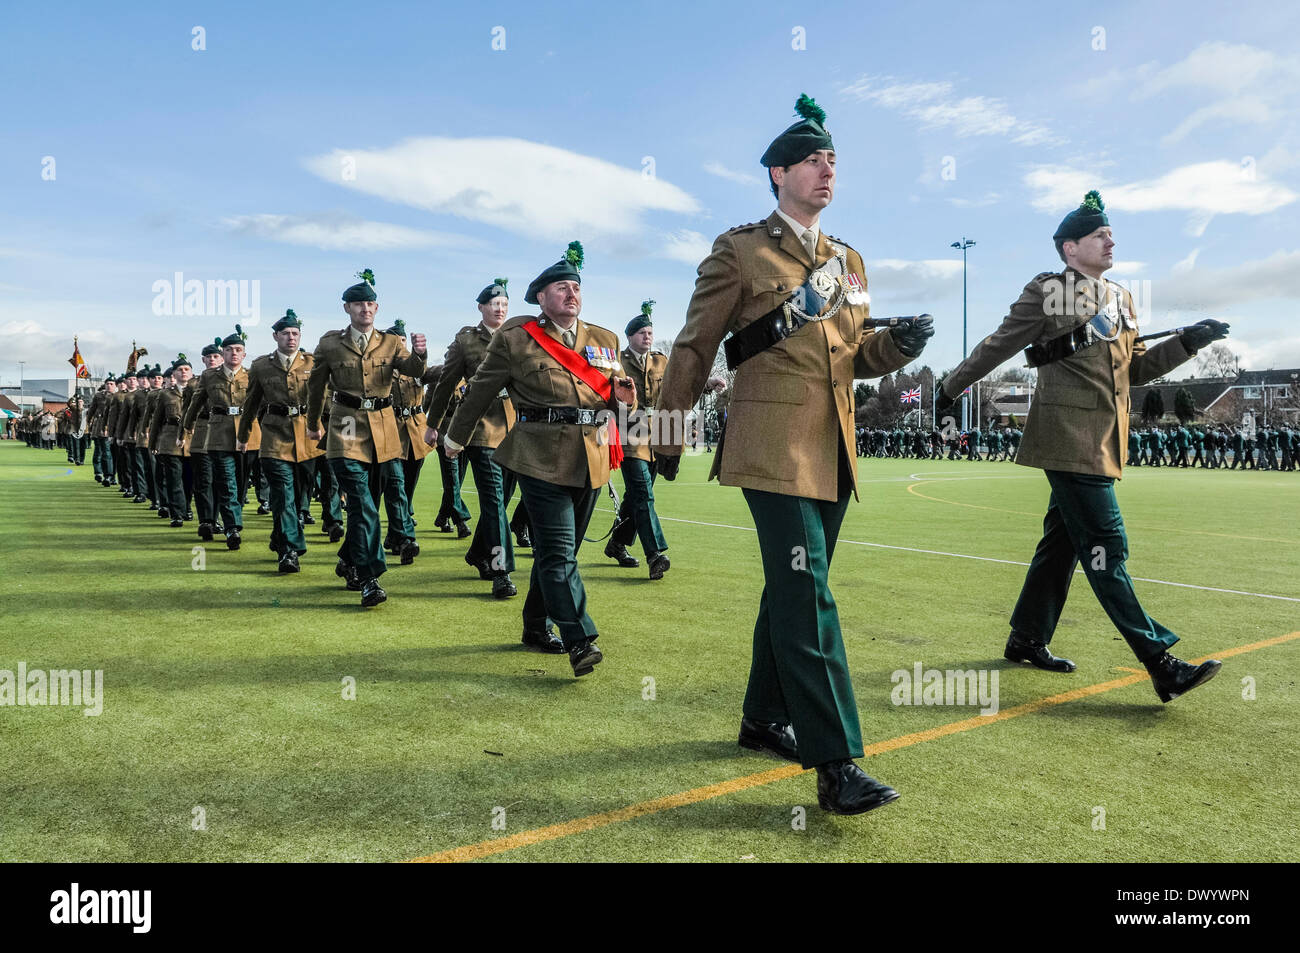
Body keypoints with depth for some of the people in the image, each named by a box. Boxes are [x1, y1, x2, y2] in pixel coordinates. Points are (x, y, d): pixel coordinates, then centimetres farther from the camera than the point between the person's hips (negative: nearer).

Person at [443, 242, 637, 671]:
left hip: (591, 459, 5)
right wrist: (456, 438, 18)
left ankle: (537, 627, 28)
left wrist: (623, 396, -4)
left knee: (559, 550, 14)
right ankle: (580, 641, -12)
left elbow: (616, 396, 21)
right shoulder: (515, 337, 1)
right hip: (541, 458, -5)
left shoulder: (605, 340, 15)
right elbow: (480, 391, 9)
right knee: (558, 551, -11)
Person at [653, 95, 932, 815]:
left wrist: (901, 343, -1)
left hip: (834, 450, 7)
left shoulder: (849, 262, 17)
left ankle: (764, 719, 30)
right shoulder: (740, 251, -2)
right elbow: (694, 348, 0)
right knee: (808, 599, -12)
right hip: (774, 448, -7)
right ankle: (836, 765, -9)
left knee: (791, 592, 15)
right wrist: (667, 435, 2)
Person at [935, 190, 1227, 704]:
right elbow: (998, 345, 0)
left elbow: (1136, 367, 22)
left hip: (1103, 442, 9)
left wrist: (1187, 342, 9)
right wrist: (950, 388, 4)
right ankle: (1160, 663, -7)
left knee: (1063, 541, 14)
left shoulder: (1120, 300, 18)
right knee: (1106, 545, -8)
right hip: (1070, 439, -8)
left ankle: (1027, 640, 26)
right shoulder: (1047, 291, -5)